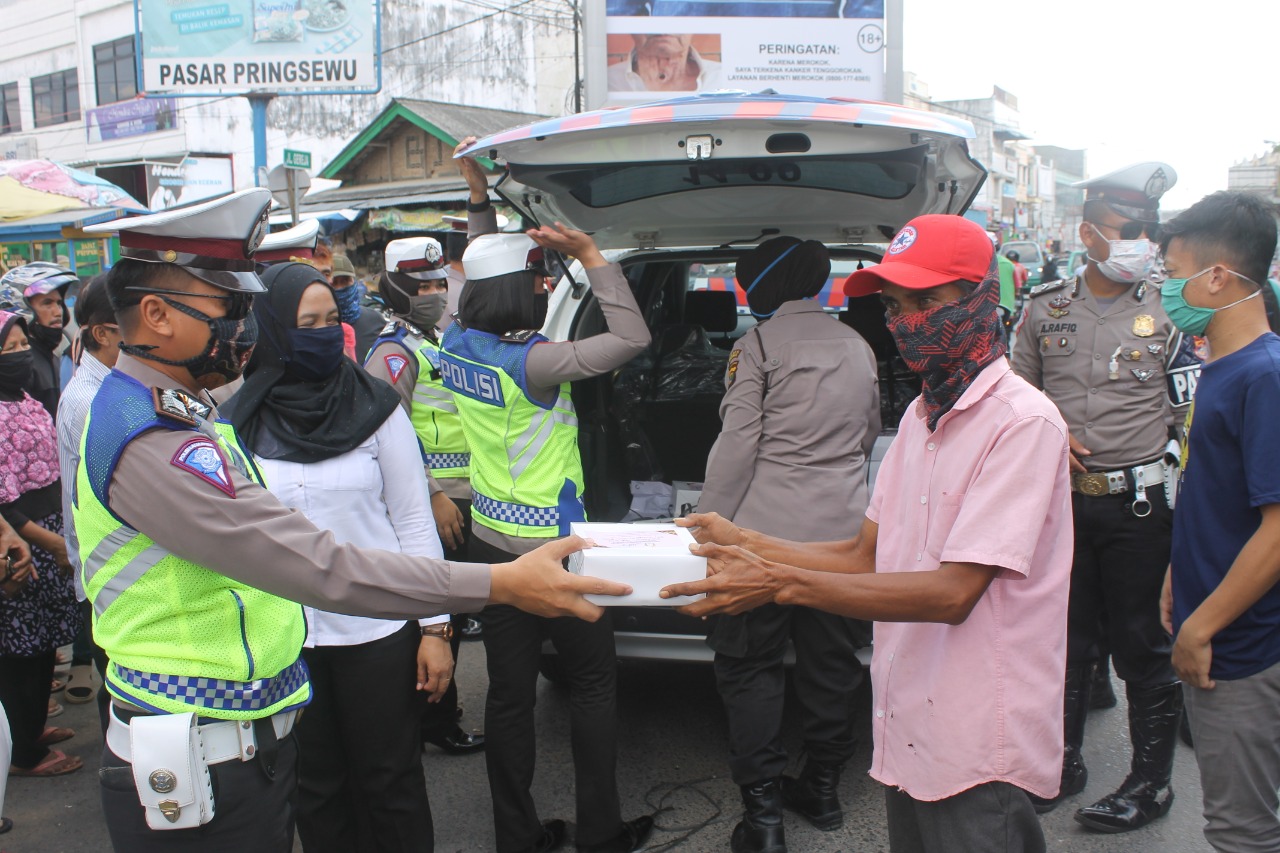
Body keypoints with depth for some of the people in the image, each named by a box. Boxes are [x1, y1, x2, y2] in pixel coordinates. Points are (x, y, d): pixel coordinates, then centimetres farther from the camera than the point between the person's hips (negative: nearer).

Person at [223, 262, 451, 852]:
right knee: (316, 784, 16)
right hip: (284, 636, 2)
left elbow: (414, 521, -3)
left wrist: (434, 626, -5)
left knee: (390, 781, 10)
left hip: (378, 630, -2)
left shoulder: (375, 408, -6)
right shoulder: (239, 422, -2)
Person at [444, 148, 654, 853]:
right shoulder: (531, 363, -22)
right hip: (549, 549, -7)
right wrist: (590, 256, -20)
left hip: (490, 542, 7)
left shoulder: (459, 343, 0)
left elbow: (478, 275, 20)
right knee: (594, 681, 11)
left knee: (509, 691, 13)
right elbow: (632, 339, -24)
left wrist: (478, 200, 24)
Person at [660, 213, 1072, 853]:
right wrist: (744, 544, -4)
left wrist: (779, 582, -26)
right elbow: (867, 558, 9)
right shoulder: (920, 416, 10)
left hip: (977, 751, -7)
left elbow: (953, 592, -23)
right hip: (907, 729, 7)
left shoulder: (1023, 421, -16)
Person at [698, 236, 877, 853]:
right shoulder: (856, 346, 11)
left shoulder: (760, 343, -9)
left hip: (769, 527, -6)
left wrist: (711, 521, -7)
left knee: (750, 665, 5)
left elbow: (738, 444, -12)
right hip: (845, 526, 6)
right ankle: (822, 789, 29)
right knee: (830, 662, 15)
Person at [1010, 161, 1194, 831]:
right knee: (1066, 638, 15)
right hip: (1063, 499, 3)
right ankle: (1063, 762, 32)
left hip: (1139, 505, -3)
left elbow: (1193, 414, -1)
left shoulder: (1169, 312, -2)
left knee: (1144, 648, 6)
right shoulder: (1044, 309, 5)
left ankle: (1151, 781, 24)